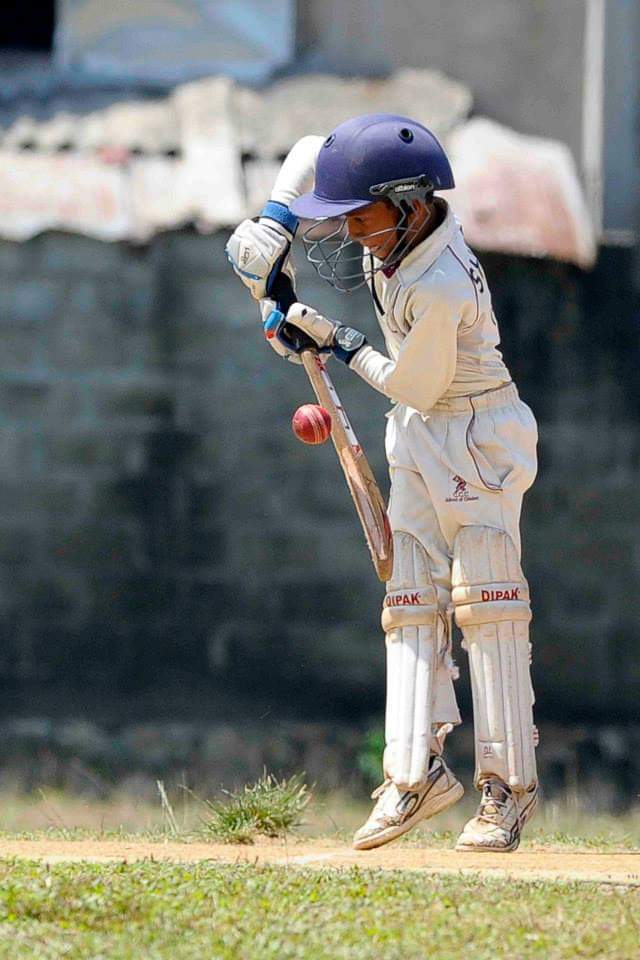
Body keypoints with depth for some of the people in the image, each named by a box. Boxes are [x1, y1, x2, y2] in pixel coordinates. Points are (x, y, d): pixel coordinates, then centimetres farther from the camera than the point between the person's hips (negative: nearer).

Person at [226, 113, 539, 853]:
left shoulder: (441, 288, -31)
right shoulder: (392, 221, -7)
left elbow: (413, 386, -20)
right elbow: (312, 153, 8)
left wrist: (340, 345, -8)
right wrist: (271, 227, -6)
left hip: (480, 436, -9)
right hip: (417, 436, 9)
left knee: (485, 604, -12)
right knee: (413, 599, 2)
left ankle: (508, 783, -11)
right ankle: (415, 768, -1)